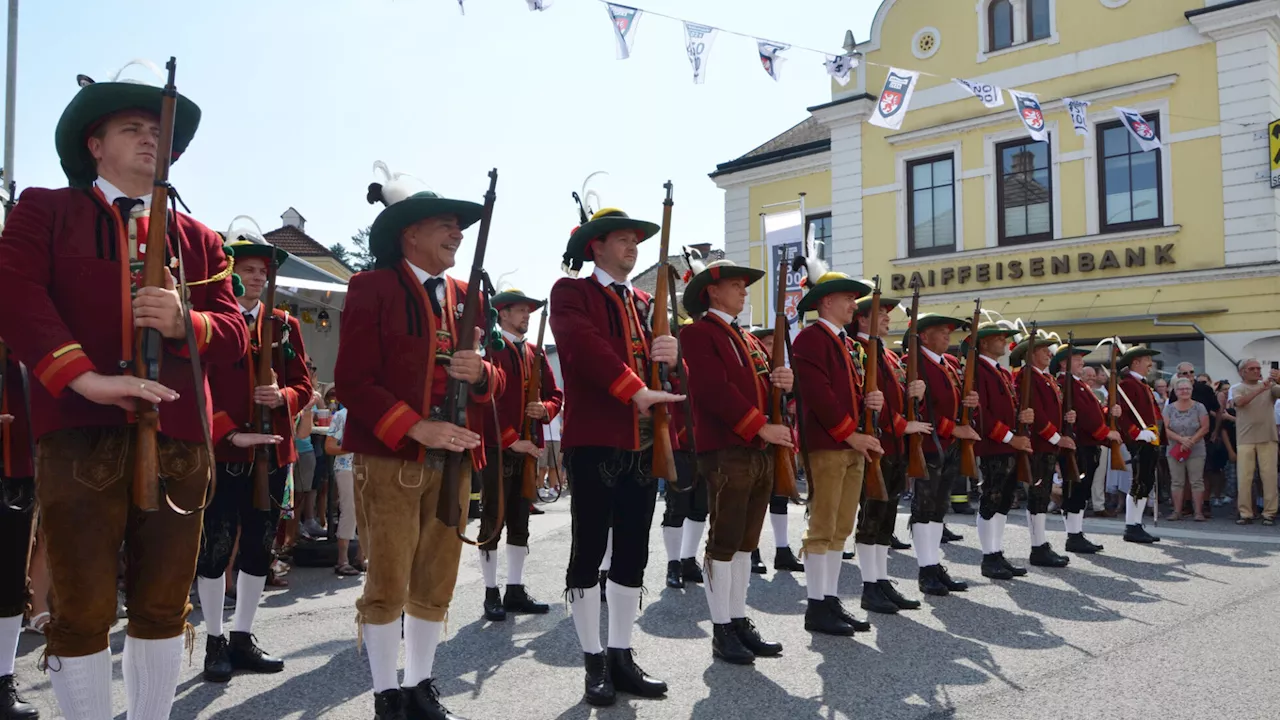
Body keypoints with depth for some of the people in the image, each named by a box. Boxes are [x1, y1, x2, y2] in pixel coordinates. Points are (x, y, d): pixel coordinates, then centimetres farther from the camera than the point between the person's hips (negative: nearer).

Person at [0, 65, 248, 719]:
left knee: (163, 609, 10)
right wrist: (85, 376, -19)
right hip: (80, 438, -3)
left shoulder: (199, 240, 18)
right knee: (81, 612, 3)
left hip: (178, 443, 3)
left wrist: (185, 323, -12)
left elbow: (234, 332, 10)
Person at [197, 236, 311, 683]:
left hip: (272, 453, 4)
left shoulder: (285, 326, 12)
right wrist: (230, 432, -19)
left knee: (259, 549, 10)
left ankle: (242, 638, 22)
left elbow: (303, 386, 10)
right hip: (221, 452, -4)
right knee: (215, 549, 1)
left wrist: (281, 397, -12)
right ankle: (215, 642, 15)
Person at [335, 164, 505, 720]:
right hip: (390, 457, -5)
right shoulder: (373, 286, -3)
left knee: (436, 584, 11)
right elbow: (352, 377, -10)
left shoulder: (465, 296, 15)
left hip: (455, 459, 6)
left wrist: (481, 373, -8)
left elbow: (496, 379, 17)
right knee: (387, 584, 1)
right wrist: (415, 427, -19)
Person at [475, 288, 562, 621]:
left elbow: (554, 394, 18)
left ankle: (516, 590, 19)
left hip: (528, 448, 7)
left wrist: (546, 409, -6)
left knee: (520, 521, 11)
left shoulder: (536, 353, 15)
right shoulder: (489, 349, -7)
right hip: (497, 449, -7)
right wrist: (512, 440, -18)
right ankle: (491, 594, 9)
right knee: (493, 520, 1)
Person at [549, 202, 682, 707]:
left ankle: (621, 656, 21)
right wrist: (637, 390, -23)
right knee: (590, 549, 2)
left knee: (633, 551, 10)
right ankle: (594, 662, 13)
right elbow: (581, 343, -19)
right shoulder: (571, 291, -2)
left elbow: (659, 362, 17)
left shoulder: (645, 302, 19)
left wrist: (671, 355, -7)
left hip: (644, 445, 7)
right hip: (594, 443, -6)